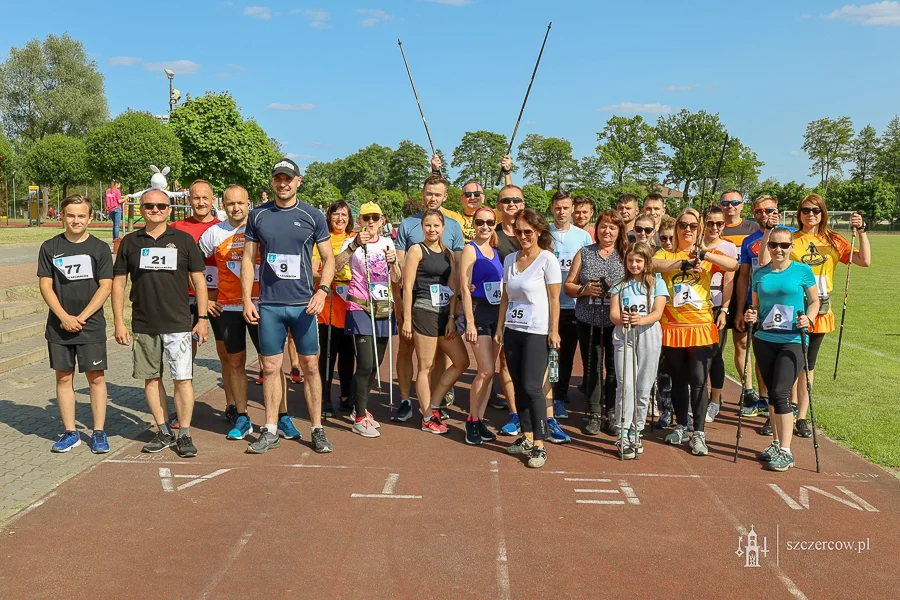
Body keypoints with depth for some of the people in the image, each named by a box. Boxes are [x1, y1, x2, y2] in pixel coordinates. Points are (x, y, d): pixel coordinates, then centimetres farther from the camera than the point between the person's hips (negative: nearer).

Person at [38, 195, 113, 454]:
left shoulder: (100, 248, -1)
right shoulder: (50, 247, 3)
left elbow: (105, 287, -5)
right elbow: (45, 286, 0)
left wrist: (81, 317, -12)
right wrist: (65, 317, -12)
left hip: (92, 326, -2)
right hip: (59, 325, 2)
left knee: (96, 377, 1)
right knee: (64, 377, 7)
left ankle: (99, 433, 10)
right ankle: (70, 433, 18)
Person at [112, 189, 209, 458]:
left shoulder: (183, 240, 2)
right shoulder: (130, 242, 6)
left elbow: (198, 280, 4)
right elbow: (118, 282, 9)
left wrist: (202, 318, -1)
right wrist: (119, 323, 3)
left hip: (179, 324, -2)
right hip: (143, 325, 3)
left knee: (183, 379, -4)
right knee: (151, 378, 9)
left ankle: (184, 435, 6)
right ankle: (163, 432, 22)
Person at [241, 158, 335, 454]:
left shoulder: (313, 216, 2)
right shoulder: (258, 215, 6)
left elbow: (329, 259, 5)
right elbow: (248, 258, 9)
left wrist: (322, 290, -12)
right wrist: (246, 300, 2)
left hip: (303, 304, -1)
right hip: (269, 305, 1)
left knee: (310, 366, 3)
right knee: (270, 368, 6)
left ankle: (317, 429, 14)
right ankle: (271, 431, 17)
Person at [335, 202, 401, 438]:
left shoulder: (387, 242, 11)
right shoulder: (352, 242, -3)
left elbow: (396, 279, 10)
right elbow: (336, 266, -23)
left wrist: (393, 262, -8)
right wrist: (355, 245, -33)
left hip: (384, 308, 5)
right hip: (360, 308, -5)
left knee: (376, 364, 11)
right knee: (365, 364, -12)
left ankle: (360, 409, 28)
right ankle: (359, 418, -2)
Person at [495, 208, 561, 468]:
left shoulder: (547, 259, -6)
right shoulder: (510, 259, 10)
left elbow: (554, 298, -7)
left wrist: (554, 331, -11)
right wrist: (500, 327, 11)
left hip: (537, 332, -6)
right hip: (512, 330, 6)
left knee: (532, 387, -8)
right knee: (519, 386, 9)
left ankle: (539, 445, 0)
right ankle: (526, 437, 20)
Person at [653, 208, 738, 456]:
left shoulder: (708, 256, 7)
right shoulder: (666, 254, 7)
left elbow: (733, 265, -12)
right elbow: (652, 265, -17)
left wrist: (704, 255, -21)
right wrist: (684, 263, -26)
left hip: (701, 328, -1)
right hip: (672, 328, 1)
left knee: (698, 381, -4)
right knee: (678, 380, 12)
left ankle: (699, 433, 4)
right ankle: (681, 426, 26)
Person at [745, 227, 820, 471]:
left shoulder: (803, 271, -2)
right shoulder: (760, 274, 7)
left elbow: (815, 301, 5)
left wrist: (808, 318, -14)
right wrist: (751, 315, -6)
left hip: (792, 341, -4)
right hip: (764, 341, 4)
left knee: (781, 392, -12)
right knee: (773, 393, 11)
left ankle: (786, 452, -3)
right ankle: (777, 443, 25)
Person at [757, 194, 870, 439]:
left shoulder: (833, 241, 6)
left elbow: (865, 260, 0)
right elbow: (764, 262, -17)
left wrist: (861, 231, -8)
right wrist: (769, 231, -21)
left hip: (818, 312, 3)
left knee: (807, 366, 12)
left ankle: (801, 417, 22)